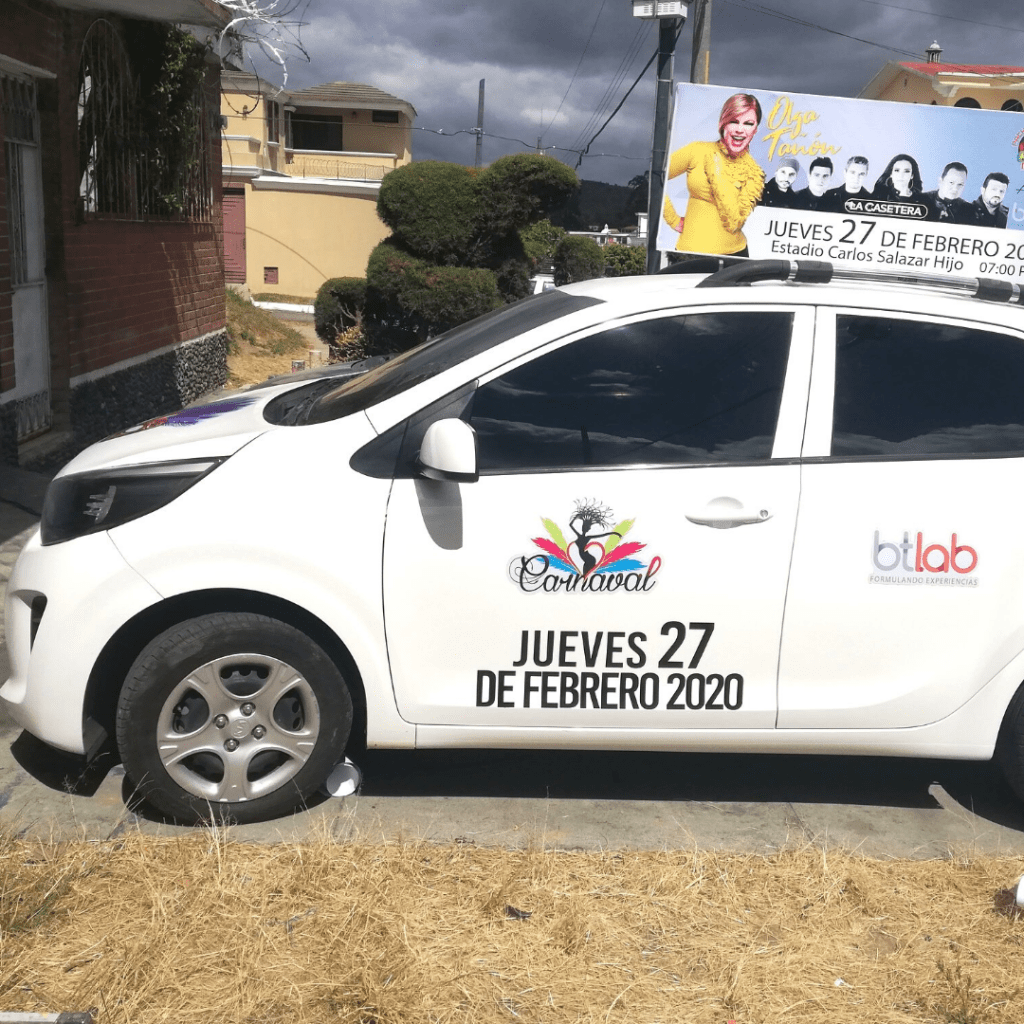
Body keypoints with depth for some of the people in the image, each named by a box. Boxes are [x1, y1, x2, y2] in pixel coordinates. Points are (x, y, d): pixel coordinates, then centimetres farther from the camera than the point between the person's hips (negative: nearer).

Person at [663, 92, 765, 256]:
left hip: (732, 252, 1)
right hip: (691, 250, -1)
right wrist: (673, 220, 3)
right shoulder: (699, 152, -1)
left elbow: (733, 223, -11)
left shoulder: (753, 173, 1)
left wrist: (717, 174, -11)